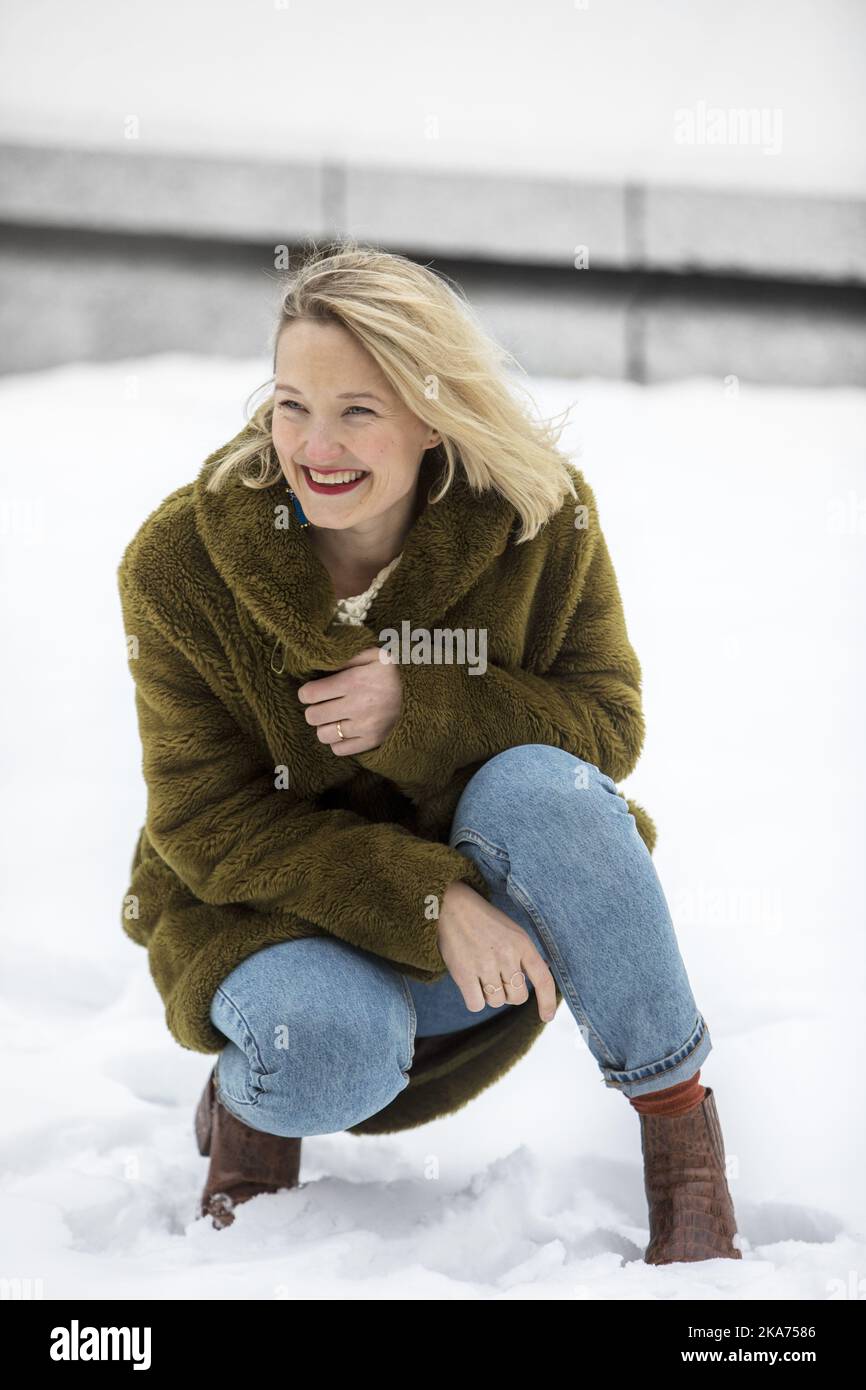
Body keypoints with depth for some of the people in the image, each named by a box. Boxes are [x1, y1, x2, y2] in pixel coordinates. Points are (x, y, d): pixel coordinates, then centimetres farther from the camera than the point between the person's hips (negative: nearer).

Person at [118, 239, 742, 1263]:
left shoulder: (541, 516, -12)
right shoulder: (179, 561, -16)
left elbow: (609, 724, -9)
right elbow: (208, 823, -15)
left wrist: (421, 710, -29)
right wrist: (430, 905, -28)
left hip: (488, 903, 2)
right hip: (273, 909, -1)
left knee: (538, 784, -31)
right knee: (333, 1047, -34)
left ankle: (681, 1132, -17)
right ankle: (247, 1103, 5)